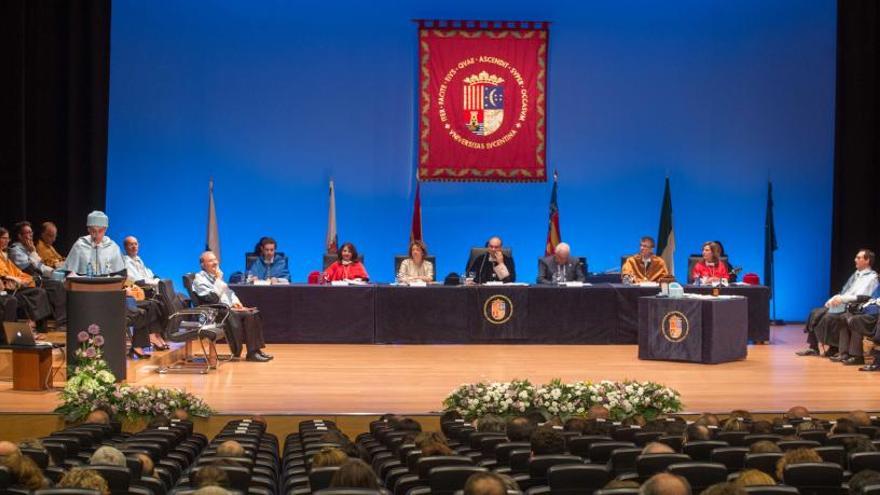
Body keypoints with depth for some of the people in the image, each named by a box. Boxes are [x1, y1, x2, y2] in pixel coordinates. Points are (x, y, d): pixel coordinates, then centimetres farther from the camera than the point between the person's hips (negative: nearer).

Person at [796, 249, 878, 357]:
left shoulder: (871, 277, -7)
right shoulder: (856, 275, 21)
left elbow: (862, 297, -19)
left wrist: (842, 299, -22)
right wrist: (831, 300, 4)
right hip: (841, 304, 9)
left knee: (829, 317, -29)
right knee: (815, 313, -6)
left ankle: (834, 349, -15)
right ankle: (813, 348, -7)